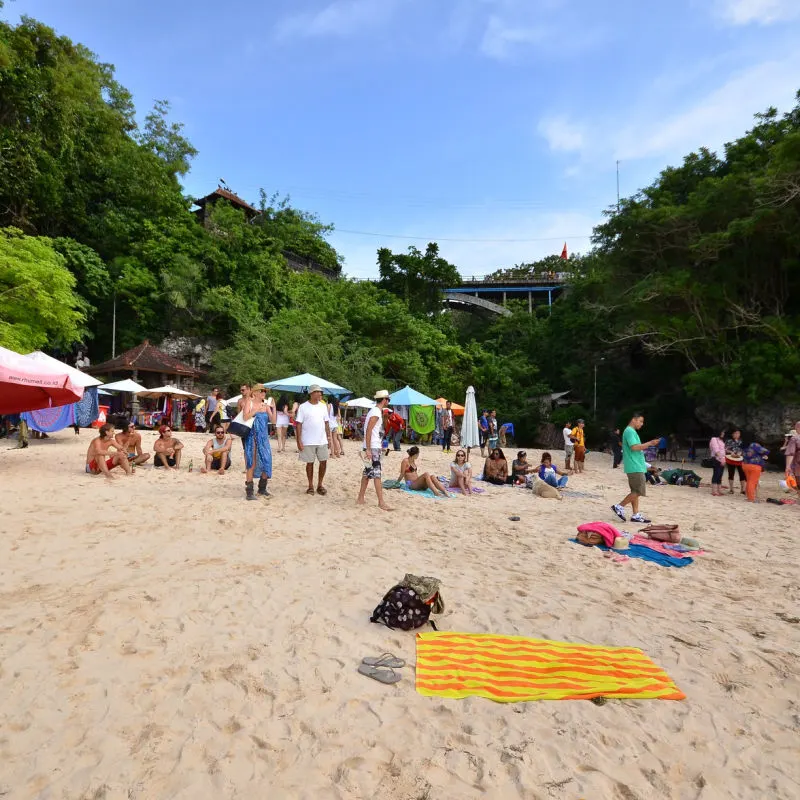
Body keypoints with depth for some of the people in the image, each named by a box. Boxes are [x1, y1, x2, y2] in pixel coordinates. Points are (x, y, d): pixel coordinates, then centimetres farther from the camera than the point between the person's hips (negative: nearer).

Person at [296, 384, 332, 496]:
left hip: (322, 441, 4)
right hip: (308, 441, -4)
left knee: (323, 462, 4)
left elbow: (326, 423, 11)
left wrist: (328, 437, 7)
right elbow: (298, 424, -7)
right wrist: (299, 441, -12)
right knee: (310, 463, 6)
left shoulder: (323, 406, 6)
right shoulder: (303, 407, -6)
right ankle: (310, 486, 19)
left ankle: (320, 485, 18)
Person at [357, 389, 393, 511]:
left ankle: (361, 498, 20)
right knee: (377, 474, -8)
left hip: (374, 447, 10)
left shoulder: (375, 411, 15)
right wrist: (368, 449, -24)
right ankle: (381, 502, -7)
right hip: (373, 447, -10)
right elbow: (368, 431, -22)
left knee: (368, 472, 14)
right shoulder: (376, 412, -16)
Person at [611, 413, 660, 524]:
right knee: (639, 491, -9)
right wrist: (650, 443, -19)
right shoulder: (630, 431, -13)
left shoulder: (631, 431, 20)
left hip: (635, 466, 11)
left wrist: (648, 444, 18)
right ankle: (619, 507, -3)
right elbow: (634, 447, -23)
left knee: (635, 491, 11)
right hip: (634, 467, -11)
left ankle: (636, 515, 13)